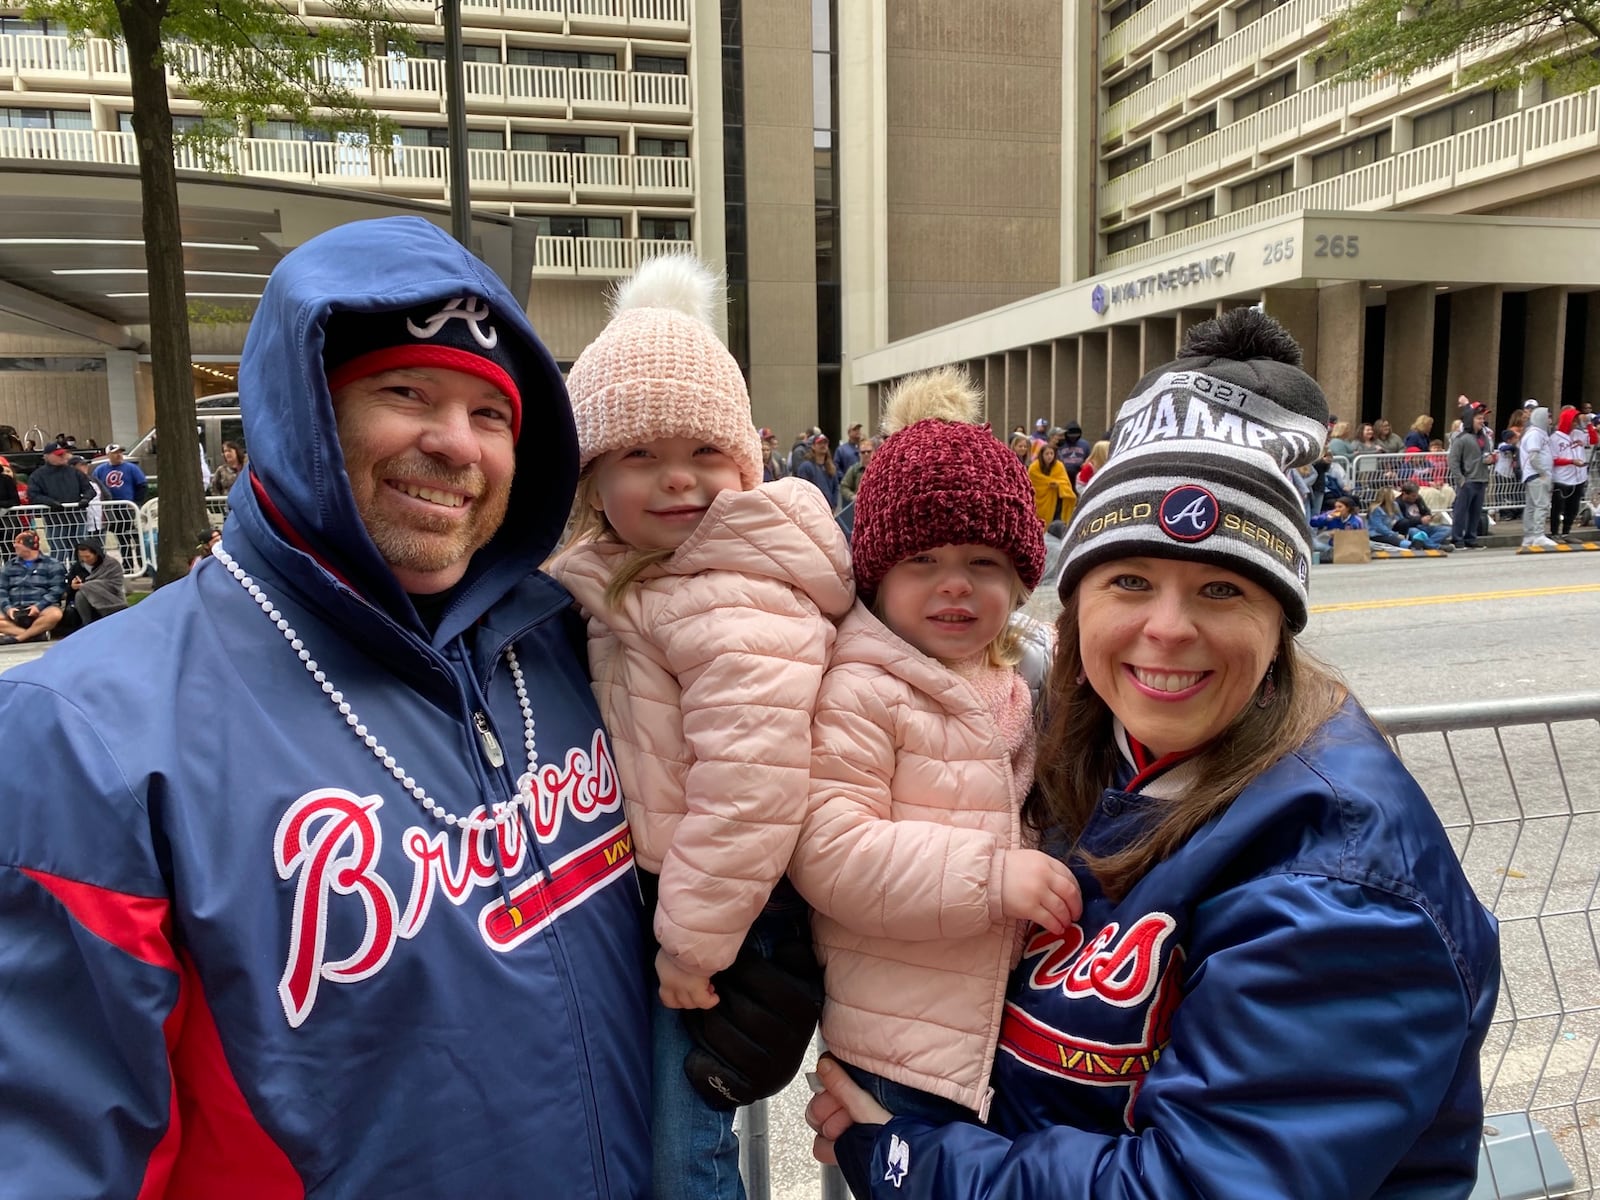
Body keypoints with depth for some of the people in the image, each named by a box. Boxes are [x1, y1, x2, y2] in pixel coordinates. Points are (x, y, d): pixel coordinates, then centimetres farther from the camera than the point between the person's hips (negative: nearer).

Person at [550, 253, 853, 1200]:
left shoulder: (738, 605, -26)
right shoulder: (623, 574, 4)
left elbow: (748, 785, -29)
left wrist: (696, 939, -20)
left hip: (728, 909, -8)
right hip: (655, 884, 9)